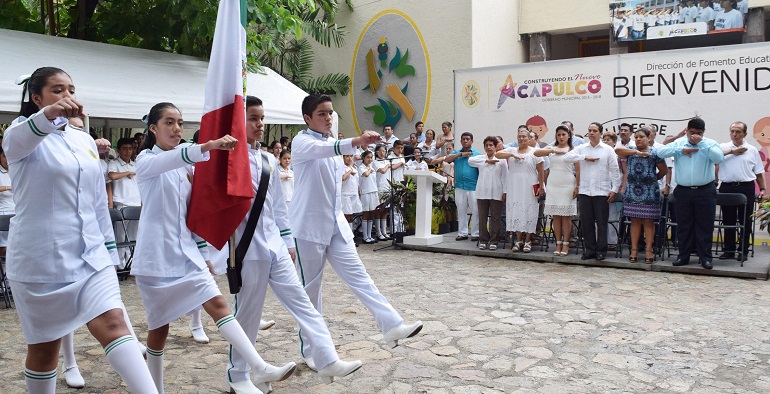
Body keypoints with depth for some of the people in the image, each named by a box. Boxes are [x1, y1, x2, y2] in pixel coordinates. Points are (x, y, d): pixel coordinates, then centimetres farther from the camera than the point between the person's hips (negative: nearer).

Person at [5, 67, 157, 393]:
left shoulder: (85, 140, 11)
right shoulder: (24, 135, -3)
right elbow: (16, 139, -31)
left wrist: (108, 249, 16)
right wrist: (49, 114, -52)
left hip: (90, 255, 4)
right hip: (40, 259, -3)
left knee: (112, 324, -11)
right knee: (44, 345, 9)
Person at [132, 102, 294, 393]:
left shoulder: (185, 167, 14)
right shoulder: (146, 160, -4)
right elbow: (171, 159, -29)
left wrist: (204, 255, 14)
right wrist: (208, 146, -46)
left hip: (186, 252, 5)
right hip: (156, 256, -4)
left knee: (218, 304, -9)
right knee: (159, 326, 5)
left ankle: (260, 369, -17)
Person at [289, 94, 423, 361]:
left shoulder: (334, 144, 14)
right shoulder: (301, 142, -10)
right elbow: (322, 150, -34)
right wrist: (357, 141, -51)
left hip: (336, 224, 6)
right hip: (309, 226, -6)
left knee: (358, 275, -1)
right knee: (310, 287, 3)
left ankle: (392, 326, -7)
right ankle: (311, 349, 15)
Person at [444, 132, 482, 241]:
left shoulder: (477, 154, 2)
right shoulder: (456, 153, 13)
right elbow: (446, 159, -4)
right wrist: (461, 154, -8)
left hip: (474, 187, -3)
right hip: (459, 186, 4)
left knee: (475, 211, -1)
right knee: (461, 211, 9)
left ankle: (475, 233, 6)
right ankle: (462, 233, 17)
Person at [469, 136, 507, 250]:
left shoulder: (501, 160, 7)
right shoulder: (480, 158, 12)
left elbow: (505, 177, 5)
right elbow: (470, 161, -8)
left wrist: (505, 192, -1)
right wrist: (487, 161, -8)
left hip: (496, 194, -1)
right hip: (482, 193, 1)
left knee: (495, 218, 1)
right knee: (482, 217, 3)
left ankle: (493, 241, 8)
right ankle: (483, 240, 11)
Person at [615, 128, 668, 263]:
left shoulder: (655, 153, 3)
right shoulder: (631, 152, 10)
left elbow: (664, 171, 7)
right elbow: (617, 149, -10)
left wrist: (653, 179, 12)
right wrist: (637, 152, -14)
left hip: (649, 193, -2)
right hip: (632, 191, 2)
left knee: (648, 221, 2)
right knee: (635, 220, 6)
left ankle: (648, 250, 7)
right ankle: (634, 249, 11)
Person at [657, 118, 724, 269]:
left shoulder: (710, 143, 2)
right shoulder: (679, 143, 6)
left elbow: (719, 157, -17)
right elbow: (660, 152, -6)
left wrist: (701, 143, -18)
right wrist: (681, 150, -13)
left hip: (705, 192, -2)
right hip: (683, 192, 2)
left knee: (705, 226, 3)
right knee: (683, 226, 9)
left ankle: (705, 257, 11)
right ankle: (683, 256, 18)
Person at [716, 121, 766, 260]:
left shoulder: (752, 150, 9)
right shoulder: (723, 147, 8)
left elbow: (759, 173, 11)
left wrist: (763, 189, 3)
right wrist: (731, 151, -9)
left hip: (746, 188, 0)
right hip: (727, 187, 0)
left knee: (745, 221, 3)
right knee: (728, 221, 5)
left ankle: (743, 251, 11)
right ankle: (729, 250, 13)